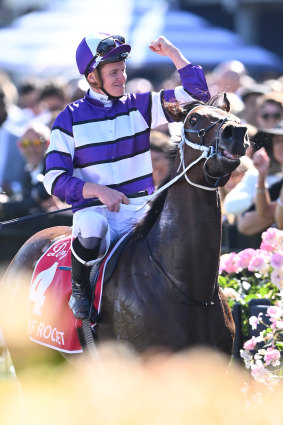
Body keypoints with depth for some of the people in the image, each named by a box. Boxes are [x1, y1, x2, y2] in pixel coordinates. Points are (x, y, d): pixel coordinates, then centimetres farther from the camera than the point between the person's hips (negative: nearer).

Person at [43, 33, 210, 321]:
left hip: (140, 209, 3)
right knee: (91, 231, -39)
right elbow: (54, 179, -5)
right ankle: (79, 289, -10)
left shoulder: (140, 107, 9)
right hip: (95, 209, -3)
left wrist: (172, 54, -3)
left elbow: (197, 94, 5)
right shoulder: (70, 119, 2)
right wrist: (99, 191, -18)